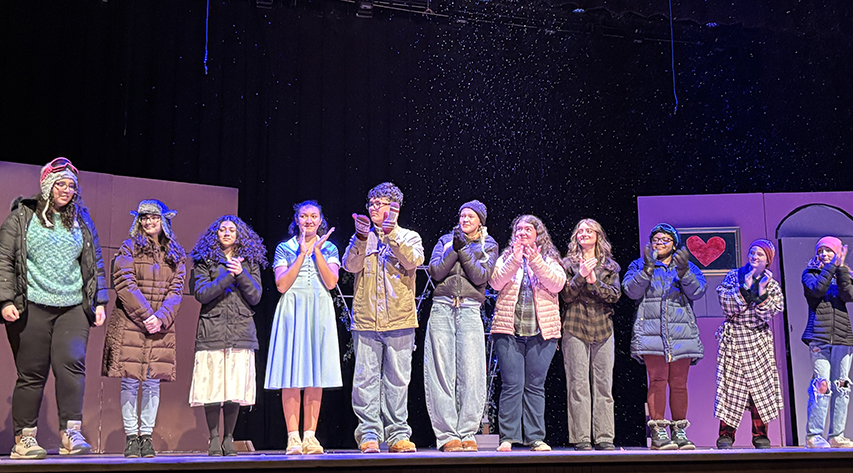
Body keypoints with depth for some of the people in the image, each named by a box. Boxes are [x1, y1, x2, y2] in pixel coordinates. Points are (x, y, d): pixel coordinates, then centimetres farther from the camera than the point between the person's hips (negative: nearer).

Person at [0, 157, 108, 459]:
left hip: (73, 308, 2)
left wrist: (99, 301, 13)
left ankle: (71, 432, -13)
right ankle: (24, 437, 11)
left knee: (72, 362, -15)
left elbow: (95, 264, 19)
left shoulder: (81, 221, 15)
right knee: (32, 373, 0)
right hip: (31, 307, -2)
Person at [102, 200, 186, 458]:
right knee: (130, 382, -1)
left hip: (162, 327, 3)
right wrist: (146, 315, -13)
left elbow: (176, 290, 5)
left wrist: (161, 318, -10)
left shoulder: (176, 255, 13)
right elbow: (125, 285, -6)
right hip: (130, 324, -2)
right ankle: (131, 437, 6)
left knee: (153, 383, 3)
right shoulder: (129, 248, 4)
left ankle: (146, 436, 9)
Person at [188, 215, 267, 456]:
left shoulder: (249, 262, 14)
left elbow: (255, 296, 5)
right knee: (212, 387, -4)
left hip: (241, 331, 1)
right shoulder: (205, 260, 9)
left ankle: (229, 439, 10)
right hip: (212, 332, -1)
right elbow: (201, 294, -4)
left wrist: (241, 273, -8)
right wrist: (228, 276, -11)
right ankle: (214, 439, 7)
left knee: (236, 388, -2)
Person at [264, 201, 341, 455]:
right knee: (292, 373, -6)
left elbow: (331, 283, -3)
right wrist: (302, 254, -6)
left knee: (315, 374, 0)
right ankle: (293, 437, -3)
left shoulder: (329, 248, 12)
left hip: (319, 313, 1)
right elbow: (282, 285, -5)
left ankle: (310, 436, 5)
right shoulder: (285, 248, 8)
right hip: (292, 312, -1)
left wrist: (316, 251, -7)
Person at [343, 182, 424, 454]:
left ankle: (398, 435, 8)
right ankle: (369, 435, 4)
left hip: (400, 321, -1)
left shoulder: (409, 237, 11)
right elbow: (350, 265, -3)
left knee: (397, 380, 2)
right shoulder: (362, 239, 14)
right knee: (366, 380, -1)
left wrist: (391, 234, -17)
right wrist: (361, 238, -17)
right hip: (366, 320, 1)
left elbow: (414, 261, -10)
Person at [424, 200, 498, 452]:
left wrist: (463, 250, -7)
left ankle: (467, 434, -2)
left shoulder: (488, 246, 14)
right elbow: (436, 272, 2)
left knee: (471, 374, -8)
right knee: (441, 373, -5)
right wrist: (454, 249, -5)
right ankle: (447, 435, -3)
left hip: (470, 311, -1)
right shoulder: (445, 240, 17)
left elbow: (481, 276, -3)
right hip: (442, 310, 1)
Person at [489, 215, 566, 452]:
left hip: (541, 332, 1)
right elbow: (496, 282, -4)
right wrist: (515, 260, -13)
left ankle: (535, 438, 8)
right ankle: (507, 437, -1)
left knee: (535, 385, 2)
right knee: (512, 384, -6)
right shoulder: (506, 258, 14)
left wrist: (536, 262, -14)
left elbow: (557, 284, -5)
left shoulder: (549, 259, 13)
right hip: (509, 330, 0)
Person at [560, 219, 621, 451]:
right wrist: (581, 276, -14)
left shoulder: (609, 265, 15)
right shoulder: (569, 263, 9)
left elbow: (615, 294, 1)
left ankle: (604, 438, 5)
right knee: (578, 385, -5)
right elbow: (566, 295, -2)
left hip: (603, 328, 2)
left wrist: (594, 282, -12)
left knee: (604, 384, 1)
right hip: (575, 329, -2)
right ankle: (581, 438, -2)